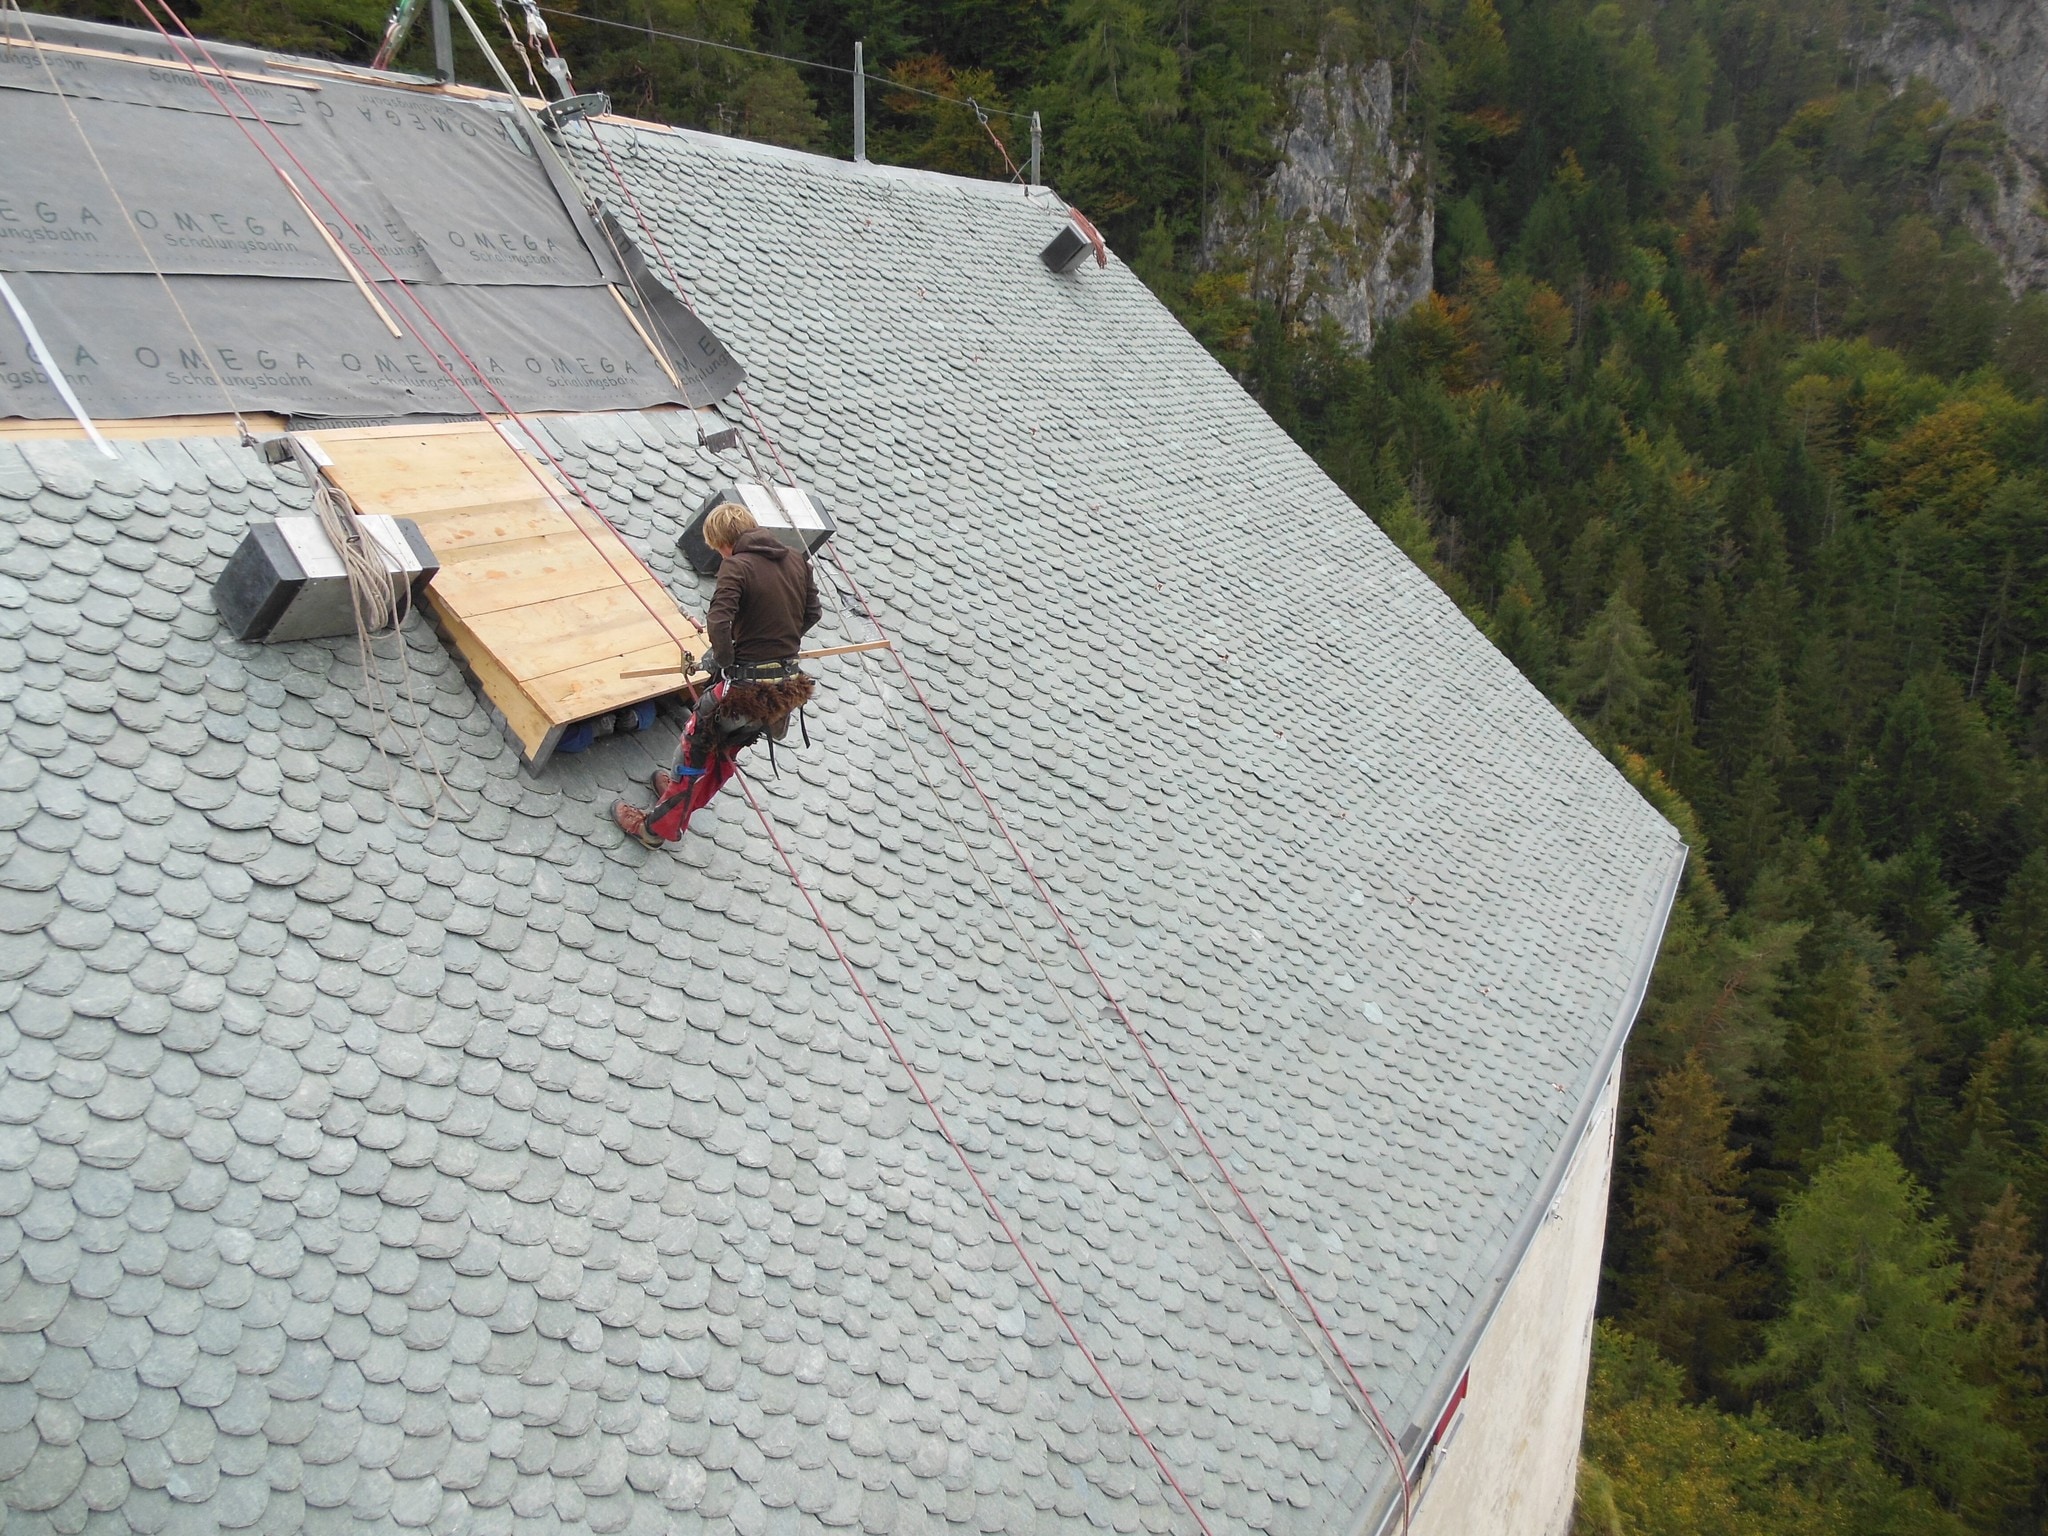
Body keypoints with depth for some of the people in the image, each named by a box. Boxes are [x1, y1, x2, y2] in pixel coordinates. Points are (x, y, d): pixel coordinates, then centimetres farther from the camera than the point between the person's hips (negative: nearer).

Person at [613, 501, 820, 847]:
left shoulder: (737, 566, -15)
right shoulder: (797, 560, 4)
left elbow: (719, 622, -26)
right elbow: (812, 612, 12)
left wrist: (722, 659, -9)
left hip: (747, 686, -7)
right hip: (786, 685, 7)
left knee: (696, 742, 15)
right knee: (728, 746, 29)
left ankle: (657, 827, 28)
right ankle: (683, 794, 52)